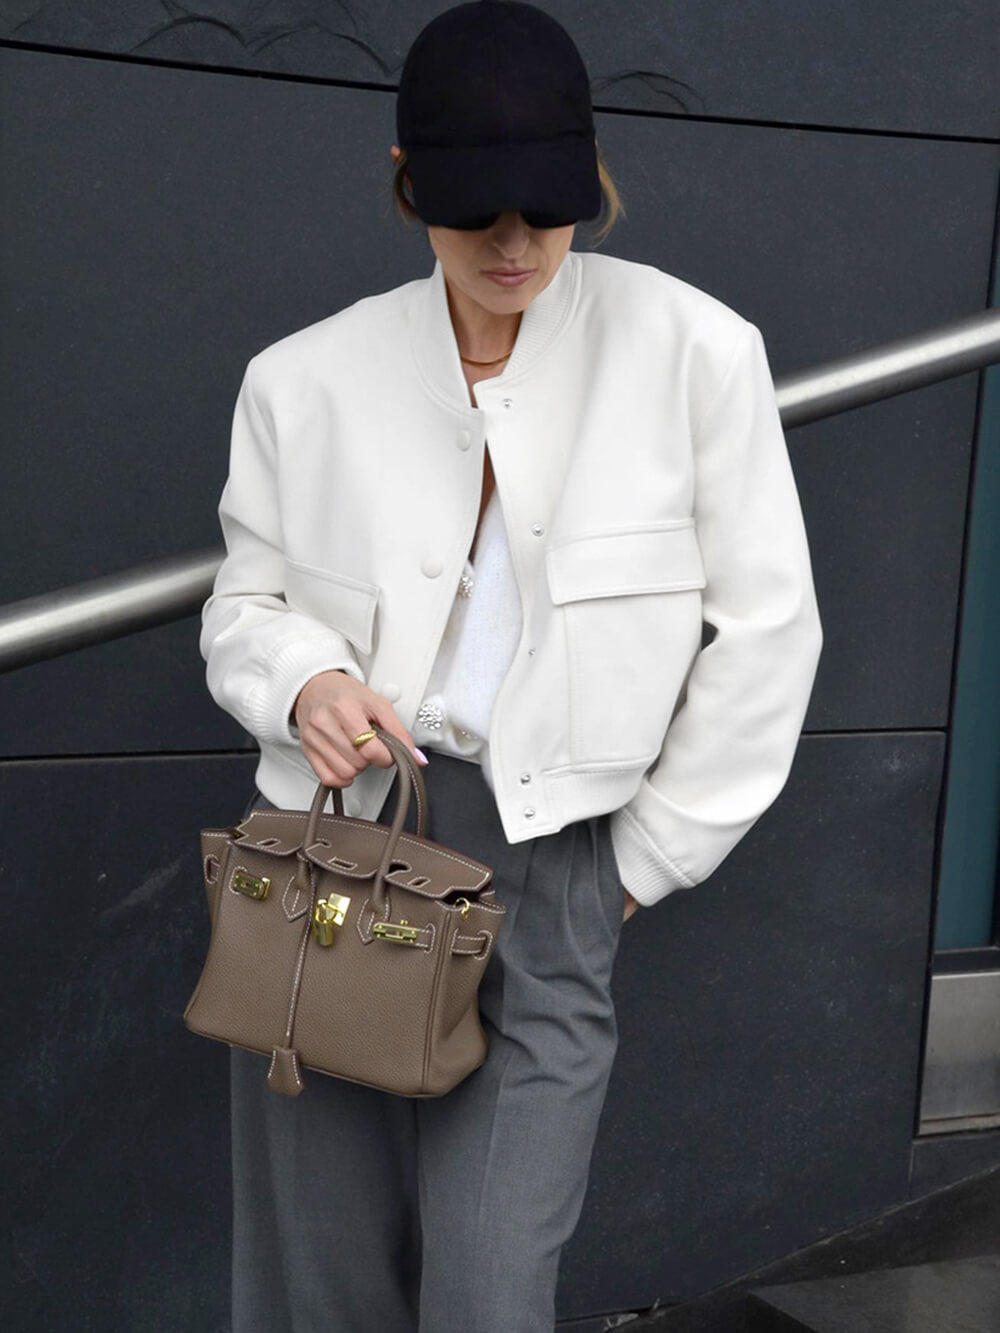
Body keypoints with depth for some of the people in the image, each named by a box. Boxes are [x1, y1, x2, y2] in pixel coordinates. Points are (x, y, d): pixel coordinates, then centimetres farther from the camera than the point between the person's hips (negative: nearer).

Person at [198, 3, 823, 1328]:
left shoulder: (693, 351, -5)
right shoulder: (307, 376, 2)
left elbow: (767, 626, -1)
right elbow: (246, 599, 13)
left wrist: (652, 855, 1)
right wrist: (302, 679, -11)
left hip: (547, 864, -2)